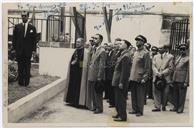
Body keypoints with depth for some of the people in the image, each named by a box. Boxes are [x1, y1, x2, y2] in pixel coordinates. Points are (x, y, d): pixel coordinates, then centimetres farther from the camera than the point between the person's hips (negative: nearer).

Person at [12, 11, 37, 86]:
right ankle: (20, 82, 13)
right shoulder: (17, 27, 7)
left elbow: (34, 40, 4)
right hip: (19, 51, 1)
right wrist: (15, 48, -2)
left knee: (27, 68, 4)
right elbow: (14, 38, 7)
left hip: (28, 51, -1)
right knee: (20, 67, 5)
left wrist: (34, 50, -3)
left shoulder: (32, 28, 5)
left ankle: (26, 82, 12)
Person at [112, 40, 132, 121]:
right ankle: (119, 114, 27)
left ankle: (122, 116, 7)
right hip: (118, 82, 10)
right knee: (118, 99, 16)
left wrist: (121, 82, -21)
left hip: (121, 82, -10)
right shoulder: (123, 55, 14)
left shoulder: (125, 56, -17)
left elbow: (125, 71, -21)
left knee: (121, 99, -2)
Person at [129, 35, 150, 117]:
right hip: (133, 78, 7)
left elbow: (147, 67, -9)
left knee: (140, 96, 0)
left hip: (140, 78, -7)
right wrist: (130, 76, 14)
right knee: (133, 95, 11)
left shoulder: (145, 53, -7)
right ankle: (134, 109, 21)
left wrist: (144, 78, -14)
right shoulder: (135, 52, 15)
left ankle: (140, 111, 9)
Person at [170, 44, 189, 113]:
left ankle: (180, 108, 9)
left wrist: (186, 82, -13)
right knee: (176, 94, 12)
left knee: (182, 94, 1)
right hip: (175, 79, 6)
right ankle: (176, 107, 22)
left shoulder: (188, 59, -5)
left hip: (182, 80, -6)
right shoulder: (177, 57, 15)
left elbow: (188, 71, -8)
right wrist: (173, 78, 11)